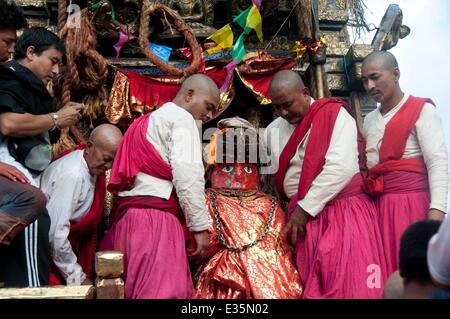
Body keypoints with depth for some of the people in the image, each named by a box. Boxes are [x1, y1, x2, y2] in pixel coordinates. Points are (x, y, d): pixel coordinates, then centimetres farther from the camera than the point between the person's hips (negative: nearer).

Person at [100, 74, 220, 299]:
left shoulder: (149, 119, 28)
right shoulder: (181, 118, 1)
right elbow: (187, 175, -12)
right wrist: (200, 226, -9)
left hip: (128, 215, 10)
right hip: (155, 217, -9)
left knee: (132, 287, 8)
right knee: (164, 290, -13)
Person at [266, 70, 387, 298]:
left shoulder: (335, 114, -5)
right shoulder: (273, 129, 12)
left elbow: (341, 168, -16)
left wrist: (306, 208, -15)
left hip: (342, 210, -5)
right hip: (302, 216, 5)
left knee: (346, 282, -8)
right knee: (311, 284, 5)